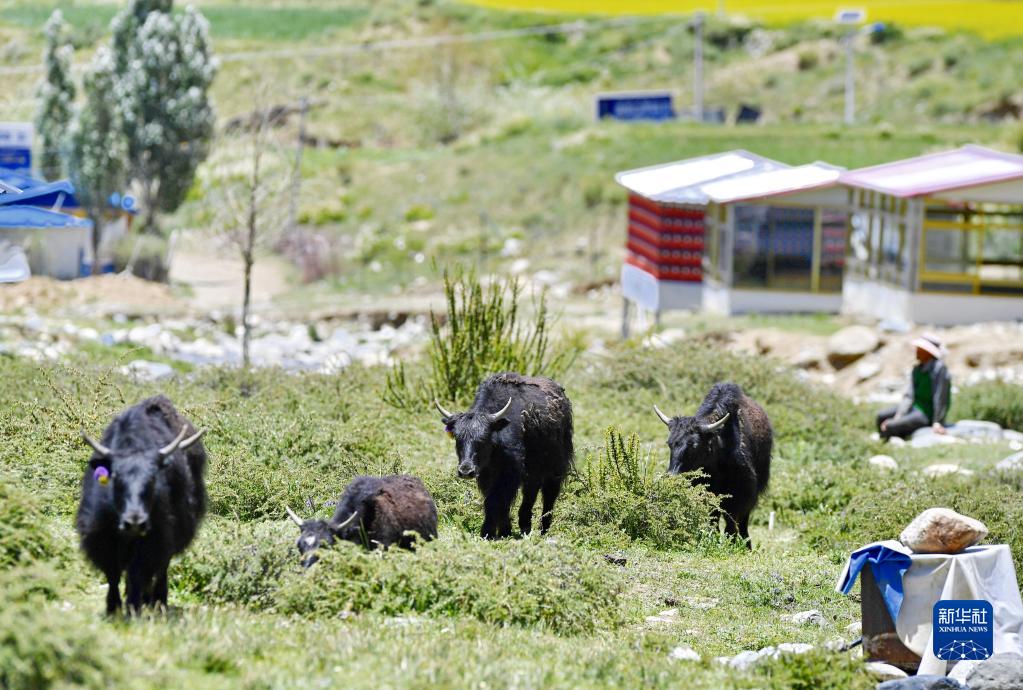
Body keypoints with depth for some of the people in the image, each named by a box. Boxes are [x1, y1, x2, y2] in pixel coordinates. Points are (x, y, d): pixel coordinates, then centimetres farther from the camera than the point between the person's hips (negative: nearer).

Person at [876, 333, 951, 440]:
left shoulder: (939, 368, -21)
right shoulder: (917, 369, 5)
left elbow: (940, 397, -22)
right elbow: (909, 395, 1)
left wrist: (937, 422, -24)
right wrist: (898, 417, -10)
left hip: (928, 413, -9)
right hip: (915, 407, 9)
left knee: (889, 427, -23)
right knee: (882, 417, 10)